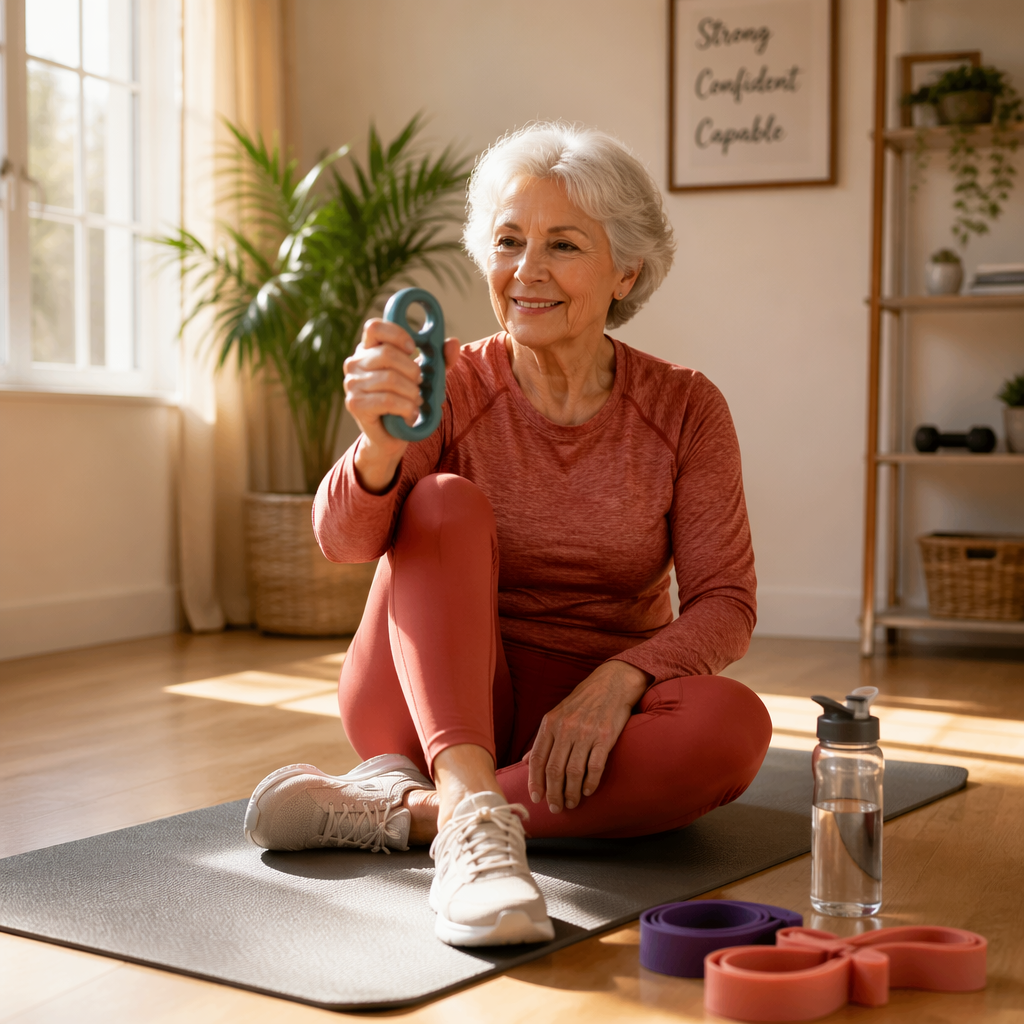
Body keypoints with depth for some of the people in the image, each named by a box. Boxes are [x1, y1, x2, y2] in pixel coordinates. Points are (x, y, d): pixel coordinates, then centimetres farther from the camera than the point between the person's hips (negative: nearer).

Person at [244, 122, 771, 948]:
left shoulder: (685, 409, -4)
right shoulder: (452, 388, -7)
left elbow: (725, 602, -8)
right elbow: (343, 539, -23)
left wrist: (617, 680, -27)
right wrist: (379, 449, -46)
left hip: (586, 724, 1)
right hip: (436, 703, -1)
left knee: (734, 725, -30)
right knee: (446, 503, -25)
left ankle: (401, 809, -27)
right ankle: (474, 817, -40)